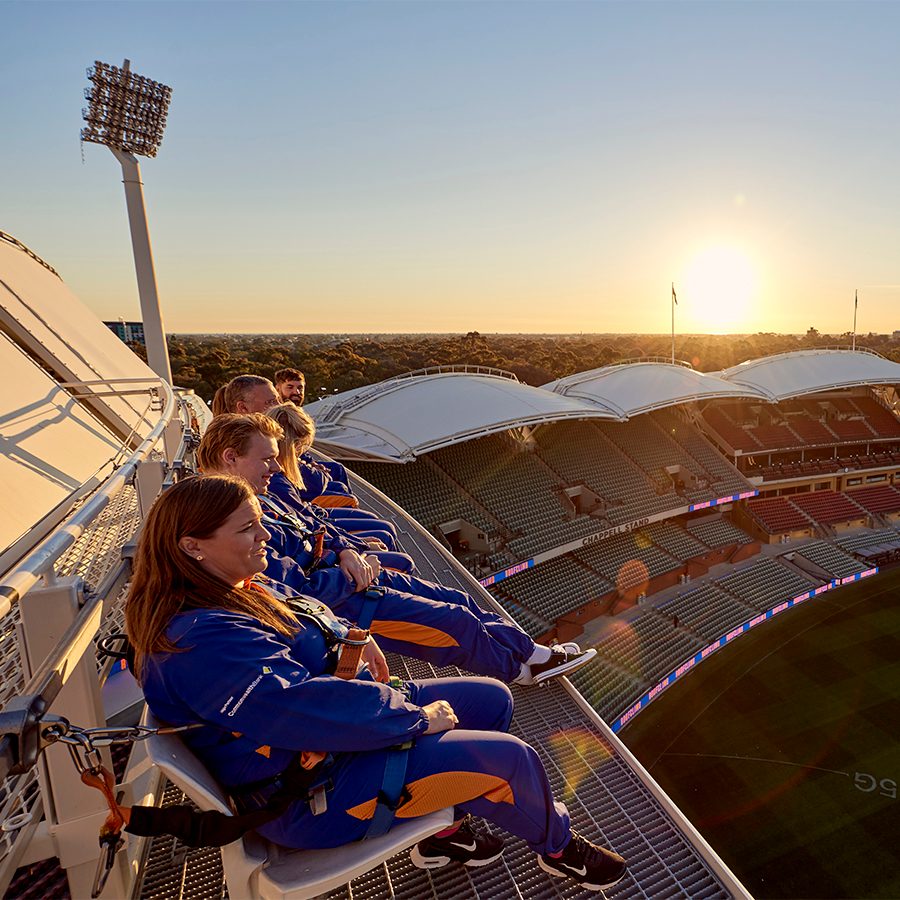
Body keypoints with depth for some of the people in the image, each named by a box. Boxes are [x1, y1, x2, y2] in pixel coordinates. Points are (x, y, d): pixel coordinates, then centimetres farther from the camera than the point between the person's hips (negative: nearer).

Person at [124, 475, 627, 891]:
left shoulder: (237, 594, 3)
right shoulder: (201, 641, -29)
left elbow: (315, 620, 17)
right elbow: (305, 706, -34)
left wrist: (352, 640, -4)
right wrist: (415, 715, -23)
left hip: (329, 736, 10)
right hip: (312, 794, -10)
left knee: (492, 701, 9)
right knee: (508, 759, -12)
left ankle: (445, 828, 28)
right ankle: (559, 845, 22)